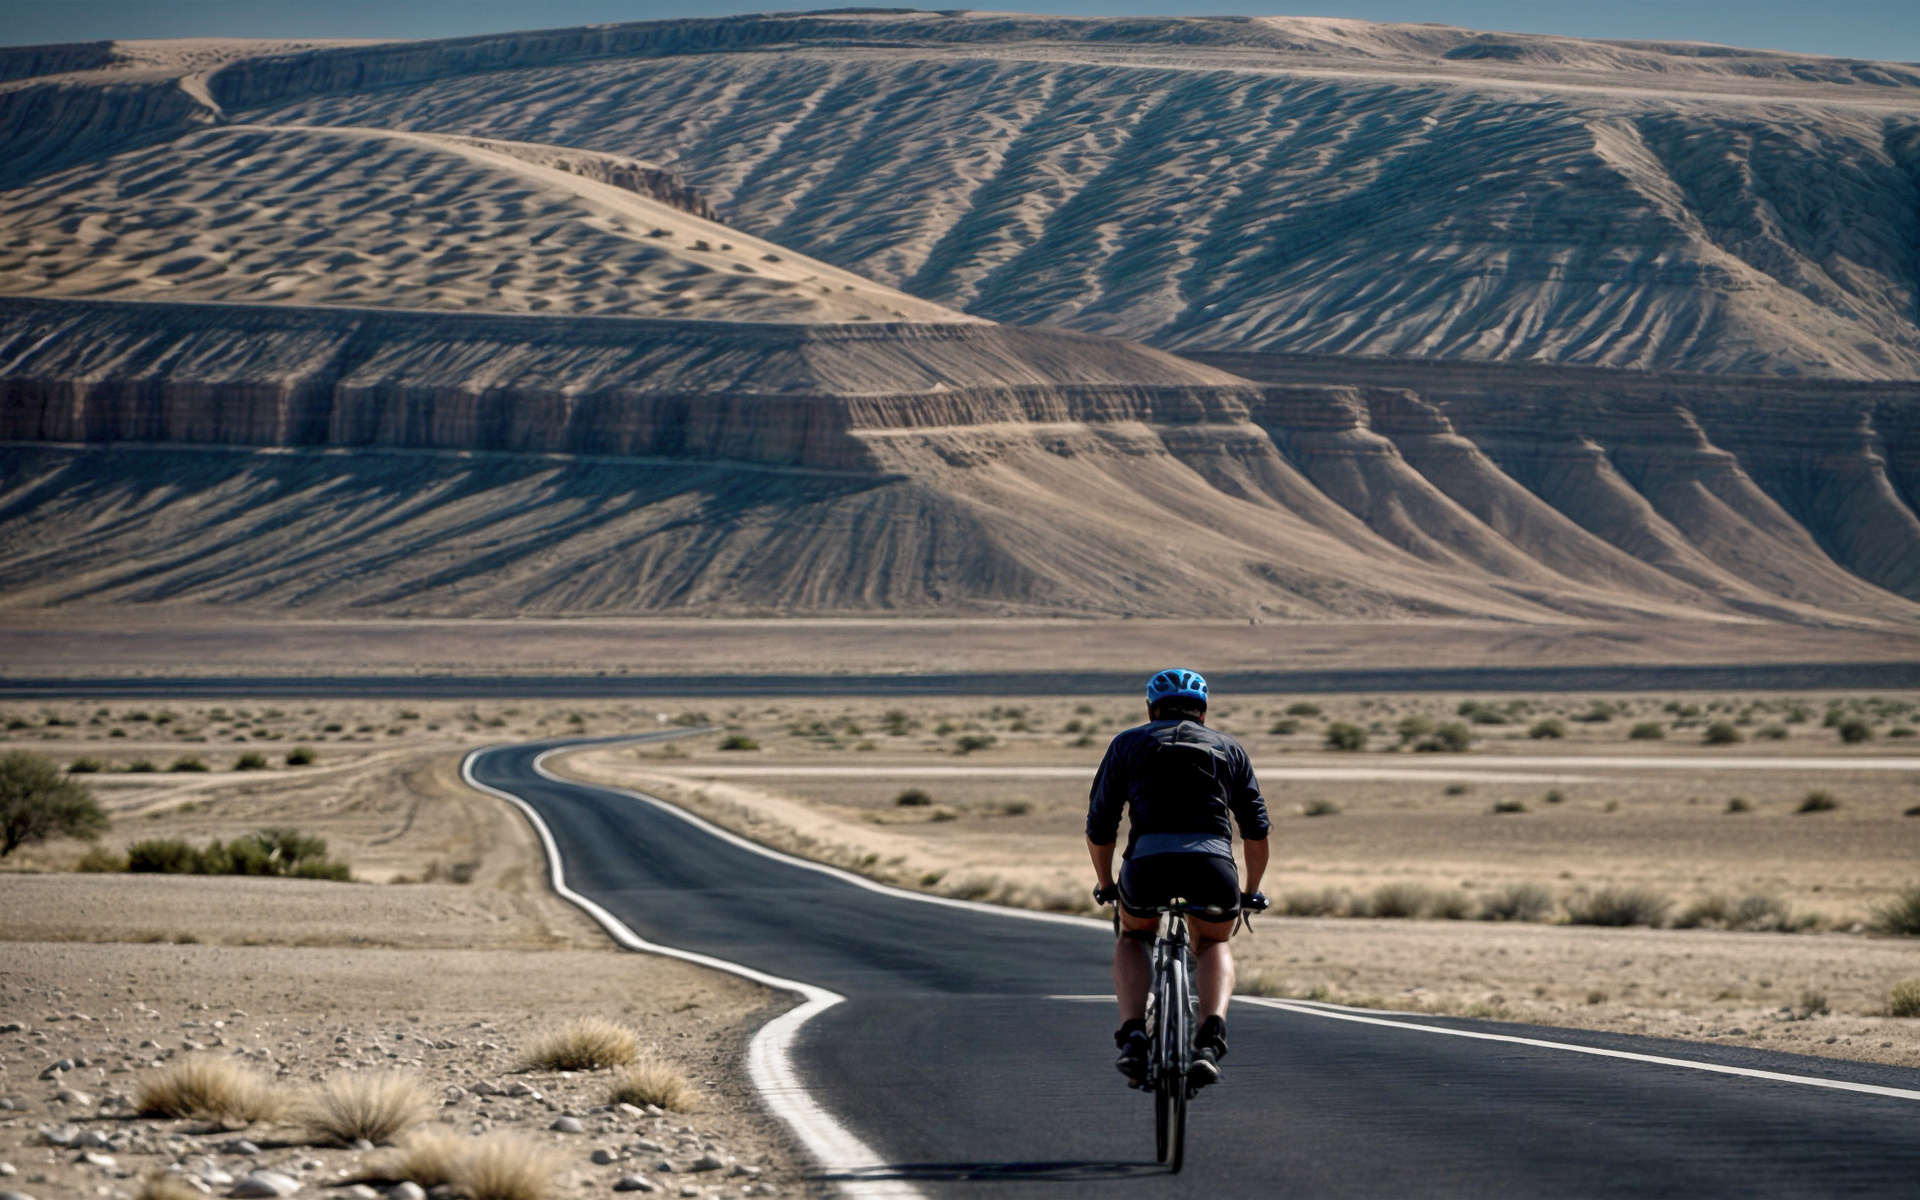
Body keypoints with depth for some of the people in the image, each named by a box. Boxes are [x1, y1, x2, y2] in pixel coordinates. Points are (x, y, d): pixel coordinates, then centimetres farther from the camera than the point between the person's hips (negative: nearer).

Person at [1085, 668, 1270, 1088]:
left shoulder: (1129, 743, 25)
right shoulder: (1229, 748, 28)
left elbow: (1098, 828, 24)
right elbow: (1257, 829, 26)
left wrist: (1106, 885, 40)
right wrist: (1252, 891, 41)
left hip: (1148, 861, 0)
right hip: (1214, 864, 0)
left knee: (1133, 938, 31)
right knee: (1214, 945, 29)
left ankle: (1133, 1035, 7)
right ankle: (1211, 1034, 1)